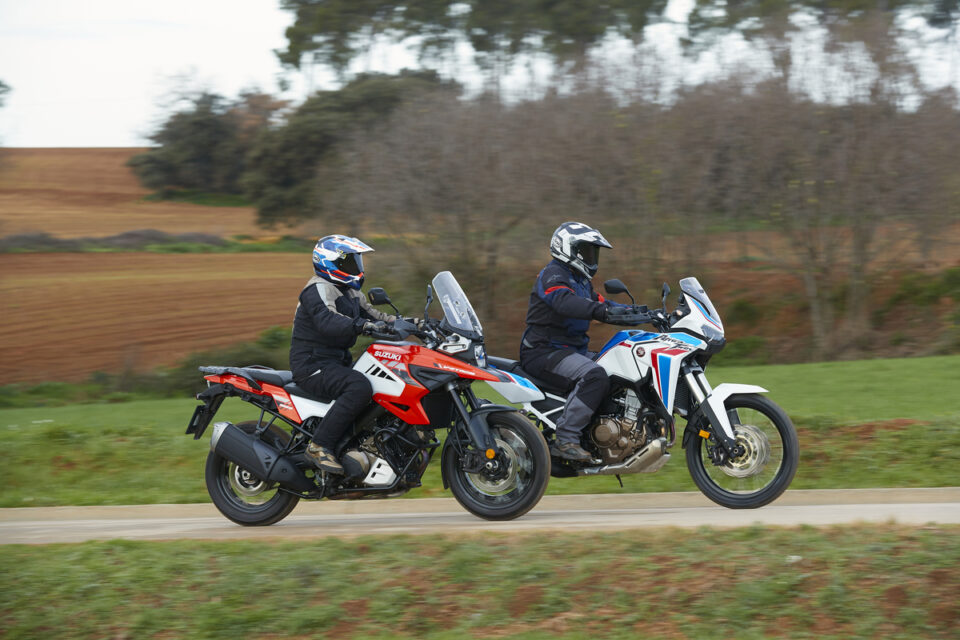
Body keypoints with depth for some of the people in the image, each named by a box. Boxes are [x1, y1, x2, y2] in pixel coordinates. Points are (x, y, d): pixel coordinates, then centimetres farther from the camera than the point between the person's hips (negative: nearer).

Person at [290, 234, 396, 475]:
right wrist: (362, 325, -44)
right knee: (360, 387, -33)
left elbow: (372, 315, 22)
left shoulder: (349, 292, 20)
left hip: (337, 362, 10)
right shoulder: (318, 289, -13)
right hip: (312, 365, -10)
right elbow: (327, 320, -31)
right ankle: (319, 446, -31)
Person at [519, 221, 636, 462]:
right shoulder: (553, 275, -12)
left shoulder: (581, 280, 22)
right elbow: (564, 302, -32)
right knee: (594, 376, -32)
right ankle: (565, 439, -33)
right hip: (544, 351, -10)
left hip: (573, 349, 10)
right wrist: (602, 311, -46)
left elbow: (600, 303, 20)